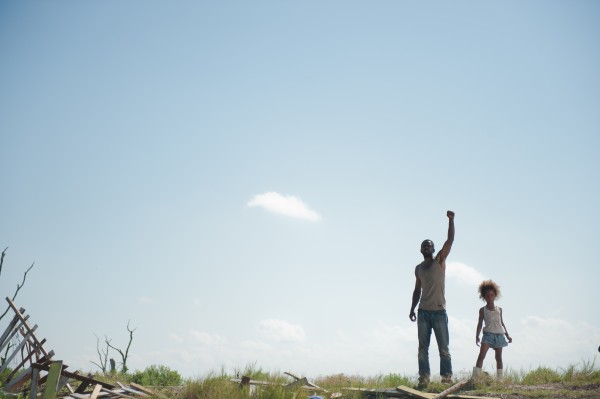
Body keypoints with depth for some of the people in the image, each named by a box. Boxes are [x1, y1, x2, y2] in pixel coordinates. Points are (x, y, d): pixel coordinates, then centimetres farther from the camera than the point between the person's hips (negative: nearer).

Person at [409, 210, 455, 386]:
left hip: (439, 312, -3)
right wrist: (412, 309, 10)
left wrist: (451, 220, -19)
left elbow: (450, 240, -9)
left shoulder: (440, 260, 2)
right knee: (423, 347, 1)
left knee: (444, 348, 0)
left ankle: (446, 376, 5)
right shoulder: (418, 268, 12)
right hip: (423, 312, 4)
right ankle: (424, 377, 4)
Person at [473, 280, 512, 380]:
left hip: (499, 335, 3)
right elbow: (480, 323, 5)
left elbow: (502, 323, 19)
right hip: (488, 334, -3)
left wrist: (507, 335, 17)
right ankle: (475, 377, -18)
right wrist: (477, 336, -4)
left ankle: (500, 378, 10)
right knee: (481, 355, -15)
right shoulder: (483, 310, 6)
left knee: (499, 357, 5)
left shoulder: (499, 309, 14)